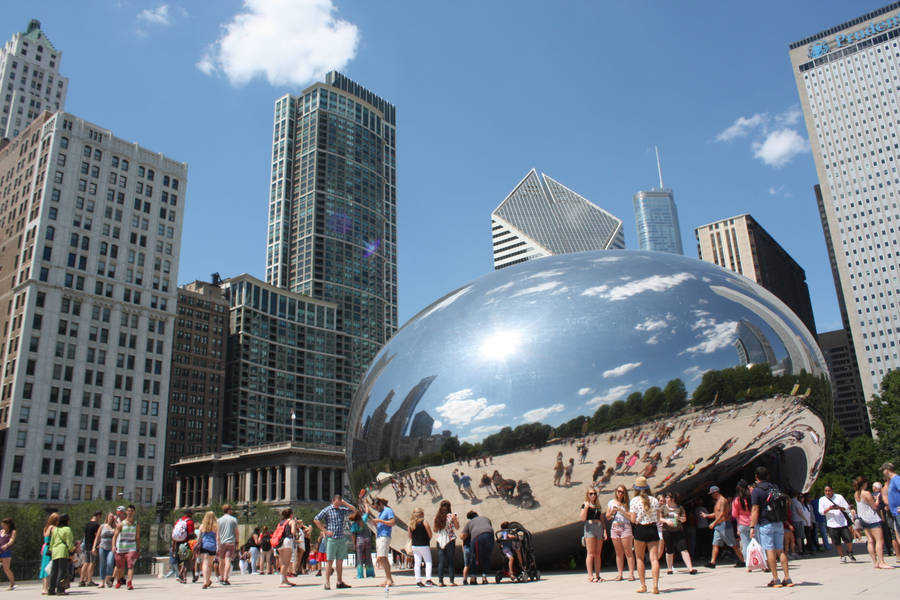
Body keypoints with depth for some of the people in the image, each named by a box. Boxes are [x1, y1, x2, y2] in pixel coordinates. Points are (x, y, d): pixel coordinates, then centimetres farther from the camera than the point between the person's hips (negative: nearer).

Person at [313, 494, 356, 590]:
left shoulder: (342, 510, 13)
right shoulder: (327, 510, -1)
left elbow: (354, 510, 14)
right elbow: (316, 520, -5)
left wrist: (345, 503, 3)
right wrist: (325, 531, -9)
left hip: (341, 539, 5)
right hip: (331, 538, -5)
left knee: (340, 561, 7)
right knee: (330, 561, -4)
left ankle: (340, 582, 12)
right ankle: (327, 582, 1)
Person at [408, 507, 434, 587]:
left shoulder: (411, 523, 5)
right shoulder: (424, 521, -9)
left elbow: (410, 536, 9)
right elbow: (430, 534, -7)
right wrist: (428, 540, 10)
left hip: (414, 545, 5)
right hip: (424, 545, -5)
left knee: (417, 563, 8)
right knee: (428, 562, 2)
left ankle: (418, 581, 8)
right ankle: (428, 579, -8)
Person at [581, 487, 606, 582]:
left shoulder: (598, 506, 19)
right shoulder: (585, 504, 4)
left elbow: (602, 519, 19)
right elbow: (582, 518, -7)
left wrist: (605, 531, 9)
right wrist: (586, 507, -16)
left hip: (599, 528, 5)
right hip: (589, 527, -5)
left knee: (598, 553, 5)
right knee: (591, 553, -9)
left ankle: (597, 575, 8)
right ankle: (590, 575, -10)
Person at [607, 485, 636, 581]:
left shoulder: (626, 503, 4)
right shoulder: (611, 503, 12)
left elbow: (630, 516, -6)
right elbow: (607, 517, 12)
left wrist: (620, 510, -15)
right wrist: (612, 512, -6)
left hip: (625, 527, -3)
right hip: (614, 527, 3)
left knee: (628, 552, -5)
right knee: (618, 553, 5)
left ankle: (631, 574, -5)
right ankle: (620, 574, 7)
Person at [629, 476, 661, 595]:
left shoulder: (634, 500, -5)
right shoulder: (654, 500, 4)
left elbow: (633, 520, -8)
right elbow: (658, 518, 7)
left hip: (640, 530, -2)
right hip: (653, 530, 2)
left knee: (639, 558, 11)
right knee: (654, 558, 0)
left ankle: (643, 586, 10)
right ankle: (655, 585, -11)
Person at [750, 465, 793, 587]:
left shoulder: (756, 491, -9)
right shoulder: (775, 487, 10)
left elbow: (755, 510, -14)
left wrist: (752, 527, -11)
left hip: (765, 524, -6)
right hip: (779, 523, 6)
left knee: (770, 551, -3)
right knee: (780, 550, 9)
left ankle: (775, 580, -2)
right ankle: (787, 578, 6)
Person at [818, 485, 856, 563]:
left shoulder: (839, 497, 4)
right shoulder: (822, 500, 5)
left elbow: (847, 507, 3)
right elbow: (821, 511, -1)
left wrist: (839, 507, -16)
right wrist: (829, 509, -18)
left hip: (843, 523, 0)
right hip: (832, 524, 0)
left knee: (848, 539, -3)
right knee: (837, 542, 1)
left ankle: (850, 553, 23)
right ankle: (842, 556, 19)